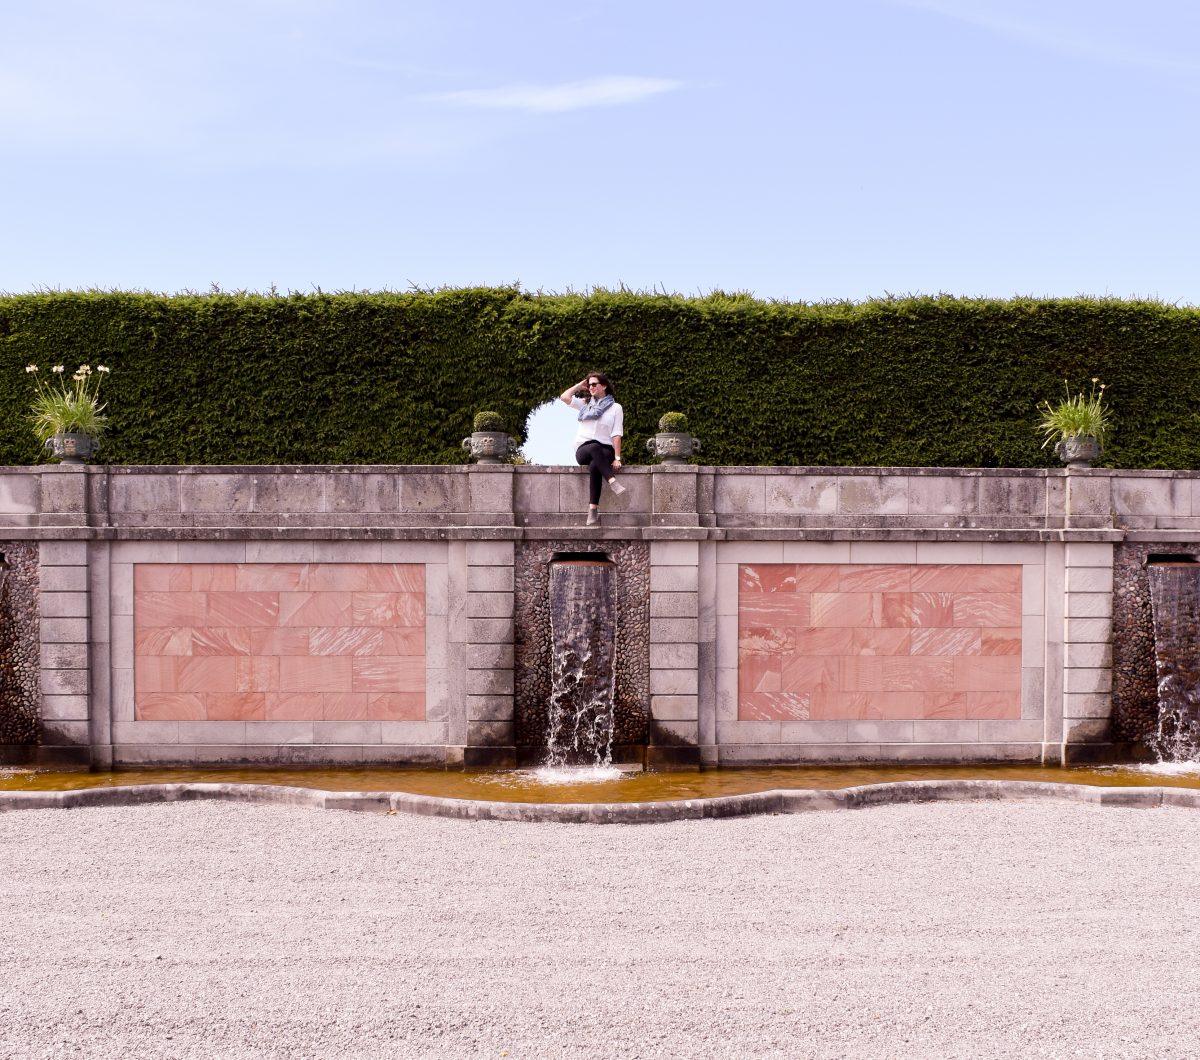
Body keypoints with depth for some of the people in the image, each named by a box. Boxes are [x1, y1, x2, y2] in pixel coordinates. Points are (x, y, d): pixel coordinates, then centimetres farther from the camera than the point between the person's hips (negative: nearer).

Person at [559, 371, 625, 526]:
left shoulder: (615, 408, 8)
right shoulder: (585, 404, 20)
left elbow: (616, 434, -1)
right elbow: (564, 397, 9)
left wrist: (617, 458, -12)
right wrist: (580, 385, 17)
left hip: (605, 451, -2)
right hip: (583, 450, 2)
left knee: (595, 466, -38)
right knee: (594, 447, -37)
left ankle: (593, 510, -45)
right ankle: (612, 482, -53)